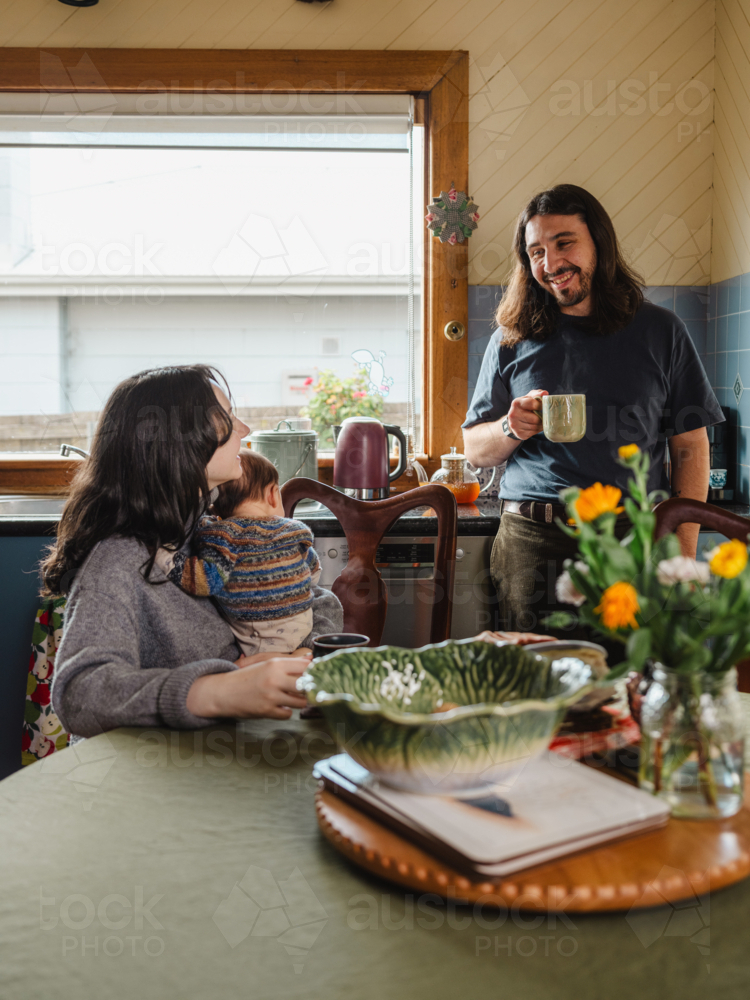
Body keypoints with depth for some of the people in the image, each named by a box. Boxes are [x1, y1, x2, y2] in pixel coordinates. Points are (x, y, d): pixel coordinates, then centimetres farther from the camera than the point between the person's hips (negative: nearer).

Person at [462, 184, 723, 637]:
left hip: (634, 539, 0)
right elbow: (474, 448, 15)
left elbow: (691, 447, 7)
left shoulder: (660, 331, 9)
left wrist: (684, 555, -2)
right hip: (531, 543, 1)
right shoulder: (513, 339, 11)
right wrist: (511, 430, -8)